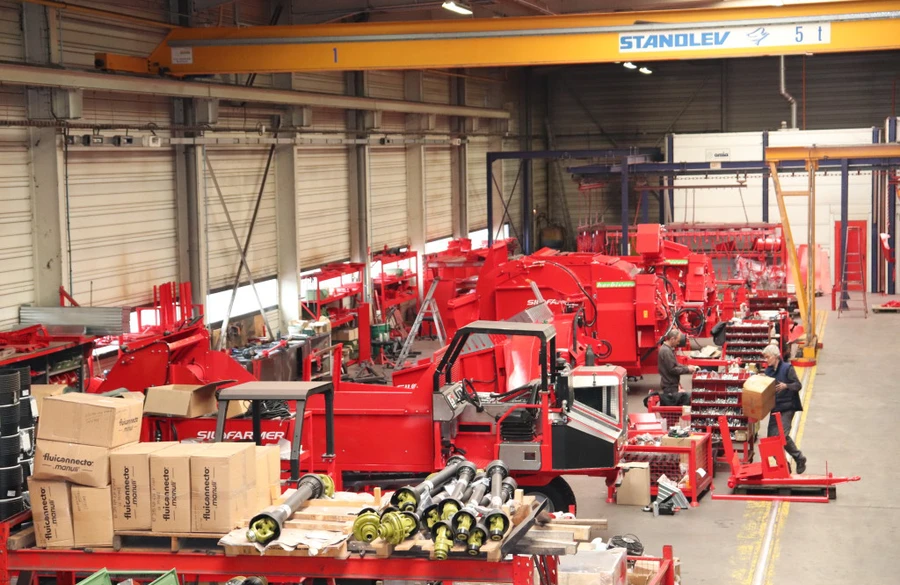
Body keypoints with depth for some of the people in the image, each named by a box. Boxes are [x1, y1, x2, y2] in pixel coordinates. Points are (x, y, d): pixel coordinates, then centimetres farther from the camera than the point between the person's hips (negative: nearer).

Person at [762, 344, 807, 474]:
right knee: (771, 437, 2)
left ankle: (800, 459, 2)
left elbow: (798, 385, -11)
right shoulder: (768, 371, 11)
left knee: (782, 434, -18)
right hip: (774, 408, 7)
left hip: (787, 407, -7)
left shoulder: (787, 368, -8)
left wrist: (786, 386, -27)